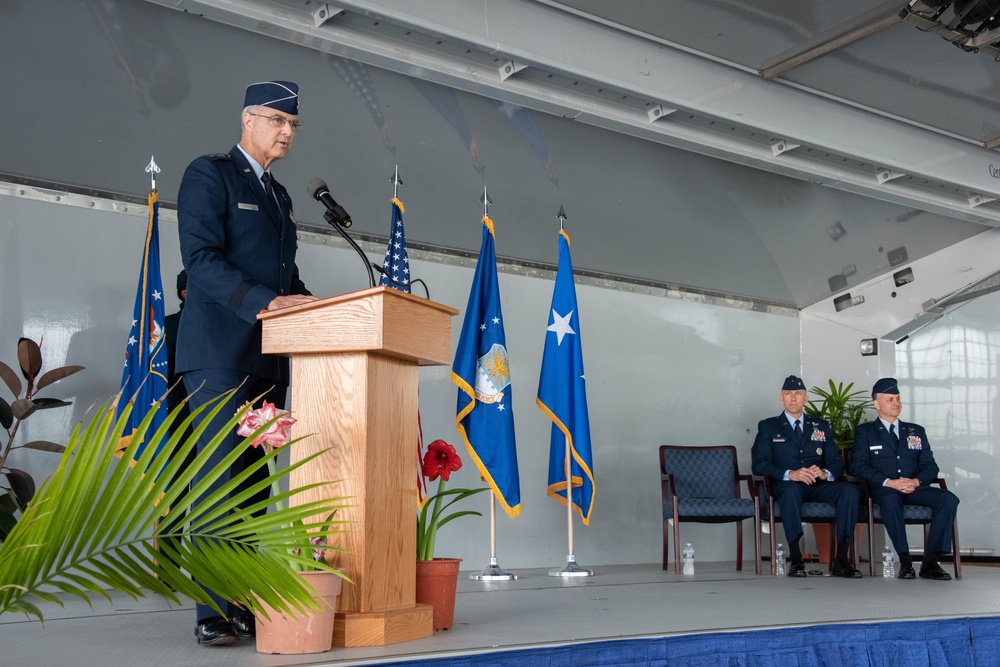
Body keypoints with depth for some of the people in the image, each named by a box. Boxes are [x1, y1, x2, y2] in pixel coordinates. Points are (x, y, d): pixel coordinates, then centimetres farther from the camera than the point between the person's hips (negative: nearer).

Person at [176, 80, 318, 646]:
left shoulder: (280, 196, 24)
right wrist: (264, 302, -25)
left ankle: (244, 605, 9)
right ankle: (213, 614, -5)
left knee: (253, 483, 5)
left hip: (270, 358, 7)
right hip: (220, 354, -7)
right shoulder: (208, 174, 0)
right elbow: (201, 258, -13)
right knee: (218, 478, -9)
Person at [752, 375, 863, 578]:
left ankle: (841, 560, -27)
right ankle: (795, 559, -36)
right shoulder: (768, 427, 12)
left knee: (850, 490, -27)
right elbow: (759, 464, -2)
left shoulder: (821, 426, 21)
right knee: (791, 489, -39)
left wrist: (825, 473, -14)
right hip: (786, 485, -3)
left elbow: (837, 462, 11)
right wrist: (790, 474, -20)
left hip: (818, 486, 3)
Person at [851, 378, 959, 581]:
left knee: (949, 499, -26)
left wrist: (917, 481, -10)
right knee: (890, 498, -39)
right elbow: (858, 466, -1)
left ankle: (931, 562, -25)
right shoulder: (864, 431, 12)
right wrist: (888, 482, -16)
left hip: (915, 488, 3)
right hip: (884, 489, -3)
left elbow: (930, 466, 13)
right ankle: (905, 561, -33)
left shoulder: (916, 431, 22)